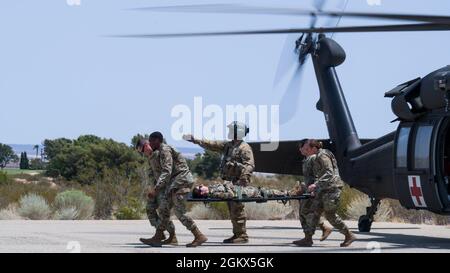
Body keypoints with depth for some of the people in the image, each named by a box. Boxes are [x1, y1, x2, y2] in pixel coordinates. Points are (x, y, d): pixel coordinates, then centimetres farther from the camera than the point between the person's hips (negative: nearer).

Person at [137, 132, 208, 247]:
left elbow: (167, 172, -24)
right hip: (175, 182, 10)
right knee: (163, 209, 8)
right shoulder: (163, 150, 18)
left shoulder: (165, 150, -13)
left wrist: (156, 189, -29)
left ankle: (199, 236, -12)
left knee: (179, 211, -12)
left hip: (181, 180, -10)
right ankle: (157, 239, 10)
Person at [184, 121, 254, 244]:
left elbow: (250, 165, -19)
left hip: (238, 183, -9)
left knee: (237, 209, -11)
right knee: (232, 210, 9)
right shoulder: (228, 145, 18)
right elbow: (212, 145, 22)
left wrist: (244, 178, -34)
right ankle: (237, 234, 13)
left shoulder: (244, 148, -8)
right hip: (229, 182, 9)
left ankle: (242, 235, -10)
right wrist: (195, 140, 20)